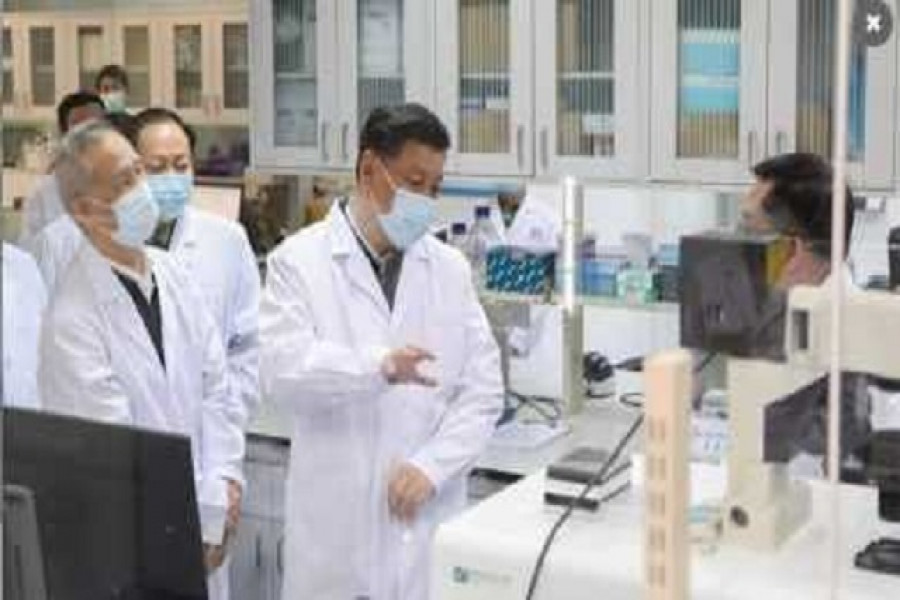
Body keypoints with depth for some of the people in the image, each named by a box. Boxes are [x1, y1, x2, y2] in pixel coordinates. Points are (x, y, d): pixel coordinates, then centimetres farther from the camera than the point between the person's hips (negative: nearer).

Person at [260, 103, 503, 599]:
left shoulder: (451, 268, 9)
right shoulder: (299, 260, -1)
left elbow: (483, 390, 5)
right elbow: (283, 370, -16)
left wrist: (432, 466, -10)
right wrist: (378, 366, -32)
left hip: (429, 522, 3)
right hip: (336, 526, -3)